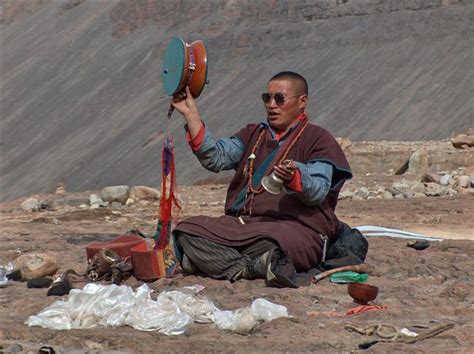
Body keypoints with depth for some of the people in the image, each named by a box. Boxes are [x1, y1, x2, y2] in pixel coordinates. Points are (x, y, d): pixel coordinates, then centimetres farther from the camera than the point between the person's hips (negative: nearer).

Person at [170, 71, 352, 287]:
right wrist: (191, 115, 1)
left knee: (269, 243, -42)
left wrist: (294, 178, -32)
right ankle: (253, 268, -29)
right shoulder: (253, 134, 24)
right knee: (187, 231, -17)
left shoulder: (318, 139, 5)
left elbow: (317, 193, -10)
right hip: (241, 222, 7)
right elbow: (215, 158, 9)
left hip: (295, 226, -6)